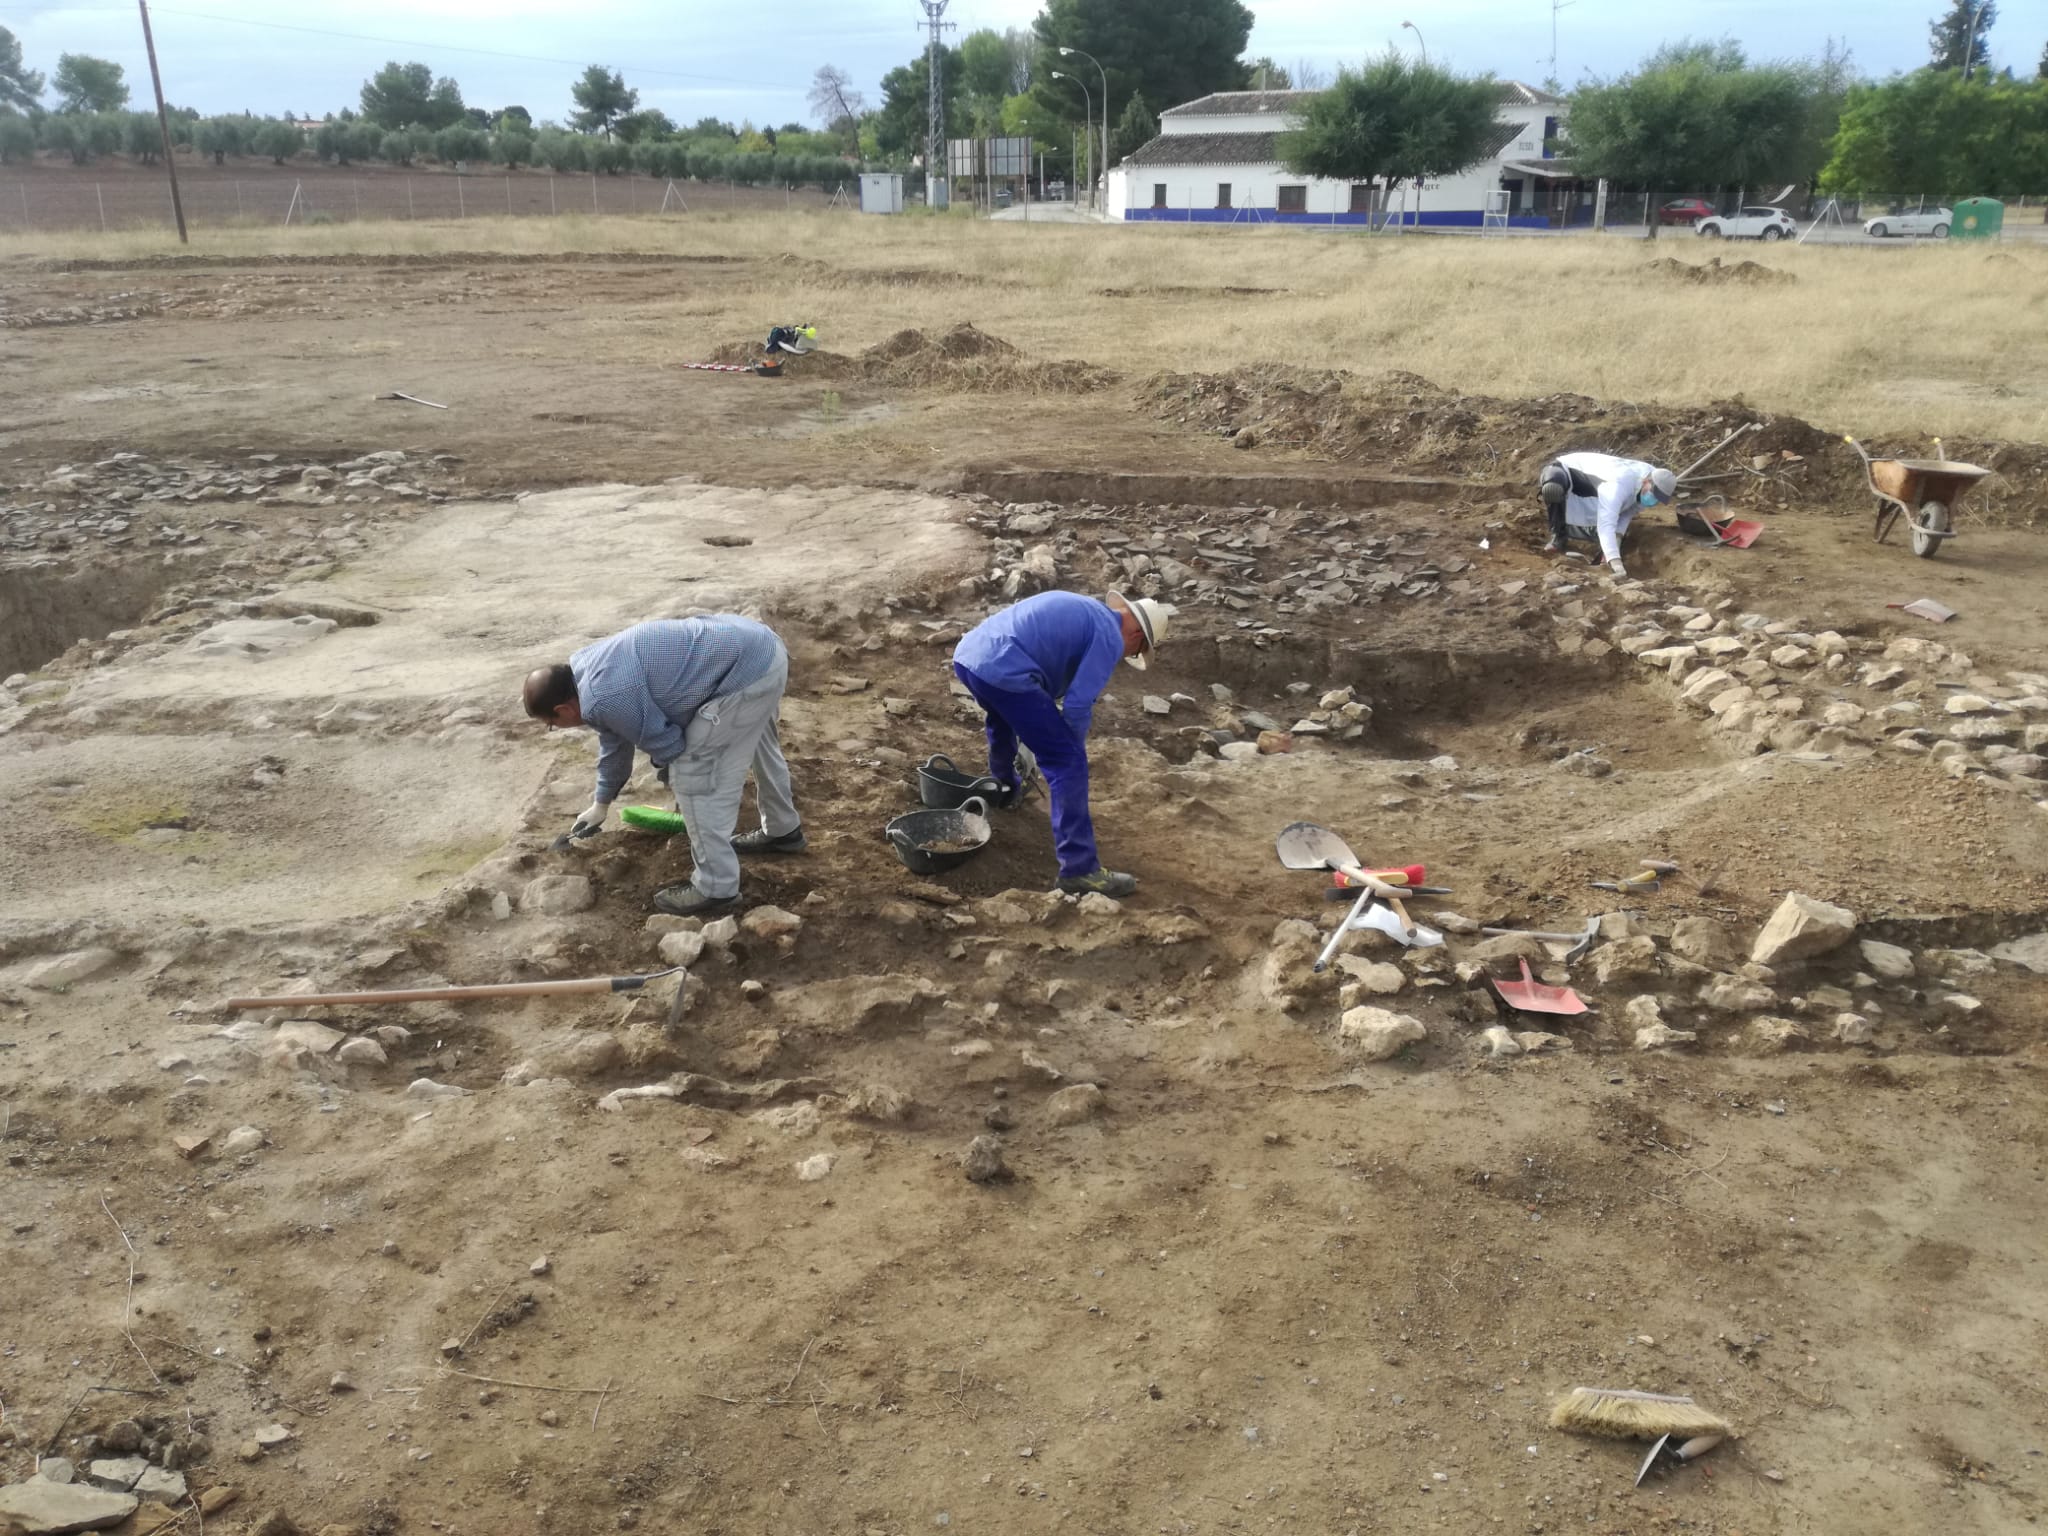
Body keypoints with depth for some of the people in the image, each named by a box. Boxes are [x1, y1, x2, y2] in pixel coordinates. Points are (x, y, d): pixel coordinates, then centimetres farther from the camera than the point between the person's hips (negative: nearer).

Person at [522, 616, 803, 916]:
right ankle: (783, 830, 53)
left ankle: (715, 887, 8)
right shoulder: (586, 665, 15)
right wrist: (601, 804, 42)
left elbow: (666, 745, -7)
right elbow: (614, 742, 30)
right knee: (755, 743, 31)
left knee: (690, 773, -1)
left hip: (746, 670, -10)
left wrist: (676, 781, 16)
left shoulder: (604, 698, -18)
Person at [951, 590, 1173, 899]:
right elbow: (1077, 705, -5)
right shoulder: (1110, 637, 2)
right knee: (1067, 762, -3)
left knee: (1005, 718, 41)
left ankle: (1004, 788, 66)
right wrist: (1075, 748, 15)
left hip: (966, 654, 10)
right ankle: (1079, 868, -4)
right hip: (1002, 671, -10)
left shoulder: (1081, 609, 29)